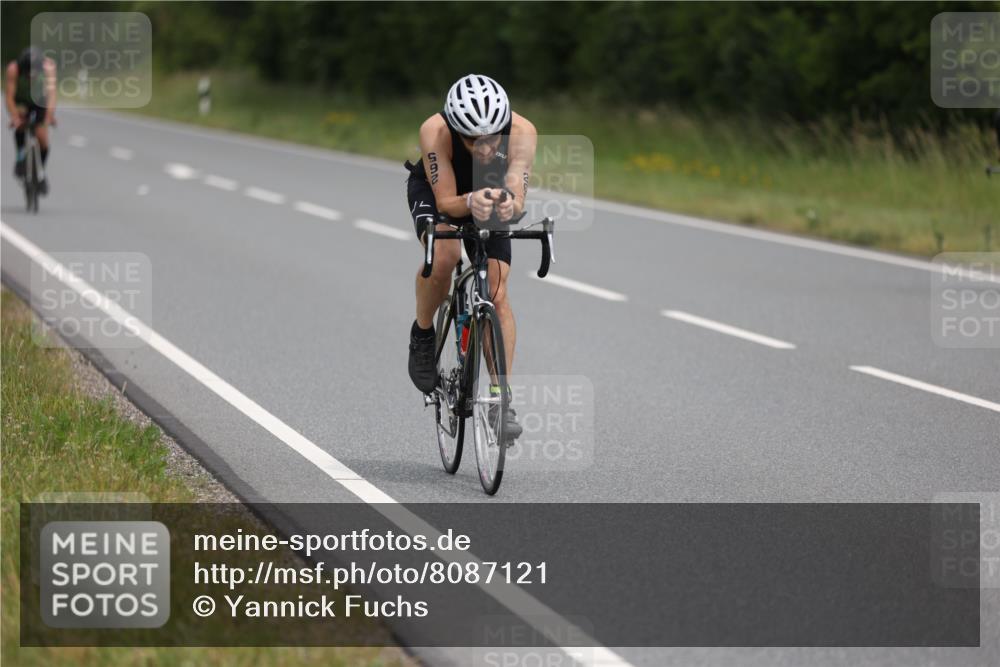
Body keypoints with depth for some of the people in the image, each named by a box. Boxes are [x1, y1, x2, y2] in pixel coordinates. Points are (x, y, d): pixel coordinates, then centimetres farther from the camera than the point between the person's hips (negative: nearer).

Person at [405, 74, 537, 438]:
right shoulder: (435, 131, -38)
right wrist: (471, 202, -57)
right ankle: (423, 334, -5)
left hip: (491, 194, 2)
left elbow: (517, 199, -37)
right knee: (442, 255, -32)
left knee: (497, 294, -13)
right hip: (435, 190, -2)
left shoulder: (522, 131, -35)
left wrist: (508, 204, -61)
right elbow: (446, 202, -35)